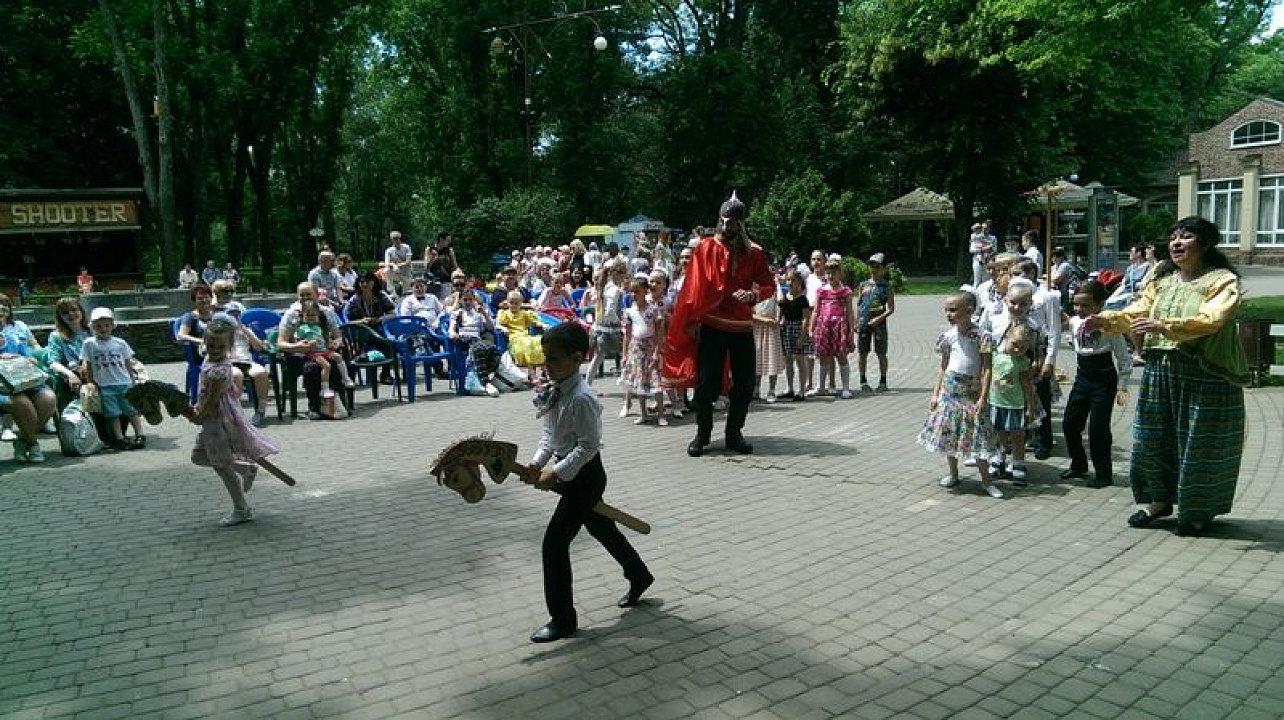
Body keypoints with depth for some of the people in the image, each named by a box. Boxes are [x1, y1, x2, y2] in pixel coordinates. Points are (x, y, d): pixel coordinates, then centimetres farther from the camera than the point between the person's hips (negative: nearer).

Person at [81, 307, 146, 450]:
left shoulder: (120, 343, 7)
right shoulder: (89, 344, 3)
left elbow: (128, 364, 13)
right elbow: (87, 366, 4)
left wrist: (132, 381, 12)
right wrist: (91, 384, 0)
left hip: (125, 384, 1)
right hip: (105, 386, -1)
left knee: (132, 410, -2)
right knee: (113, 413, -1)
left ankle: (140, 435, -2)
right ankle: (119, 438, 1)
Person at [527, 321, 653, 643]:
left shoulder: (581, 399, -26)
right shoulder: (557, 391, 1)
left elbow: (589, 445, -25)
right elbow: (550, 433, 9)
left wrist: (556, 473, -22)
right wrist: (538, 462, -4)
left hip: (585, 475, -9)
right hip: (571, 474, 9)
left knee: (554, 544, -5)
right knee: (602, 528, 25)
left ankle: (563, 619, 9)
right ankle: (639, 577, 47)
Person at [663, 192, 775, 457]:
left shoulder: (753, 252, 3)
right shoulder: (706, 248, -2)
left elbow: (769, 286, 5)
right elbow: (694, 288, -2)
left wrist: (753, 294, -16)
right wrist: (692, 321, -7)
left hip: (742, 328, 2)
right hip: (712, 326, -2)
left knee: (745, 384, 5)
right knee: (707, 382, -1)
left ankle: (734, 433, 21)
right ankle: (702, 434, 14)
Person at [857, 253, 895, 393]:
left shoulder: (887, 287, 1)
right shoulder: (864, 285, 10)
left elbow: (891, 309, -3)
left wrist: (879, 318, -17)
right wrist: (856, 322, 5)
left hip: (879, 323, -2)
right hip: (863, 323, 3)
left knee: (881, 353, 3)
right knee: (862, 352, 5)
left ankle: (883, 381, 13)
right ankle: (863, 381, 14)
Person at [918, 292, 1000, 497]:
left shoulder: (981, 336, -10)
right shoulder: (948, 336, 2)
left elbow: (986, 369, -10)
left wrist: (983, 398, -15)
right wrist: (935, 394, 6)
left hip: (972, 392, -4)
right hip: (949, 390, 4)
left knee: (977, 435, 0)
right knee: (949, 433, 9)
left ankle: (986, 480, 12)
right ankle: (953, 474, 27)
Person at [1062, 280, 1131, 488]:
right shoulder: (1074, 322, 0)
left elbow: (1124, 358, -13)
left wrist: (1122, 387, -13)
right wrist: (1081, 371, 17)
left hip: (1104, 380, -6)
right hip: (1082, 378, 7)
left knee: (1098, 428, -5)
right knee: (1069, 423, 9)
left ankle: (1104, 474, 10)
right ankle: (1078, 465, 27)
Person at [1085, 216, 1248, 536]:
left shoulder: (1222, 281, -8)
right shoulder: (1162, 278, 11)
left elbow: (1209, 320, -24)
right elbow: (1140, 311, 6)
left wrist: (1164, 326, -37)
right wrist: (1107, 320, -11)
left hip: (1205, 376, -6)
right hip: (1160, 371, 6)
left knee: (1199, 443, 4)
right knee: (1153, 437, 10)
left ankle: (1200, 511, 21)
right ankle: (1159, 500, 27)